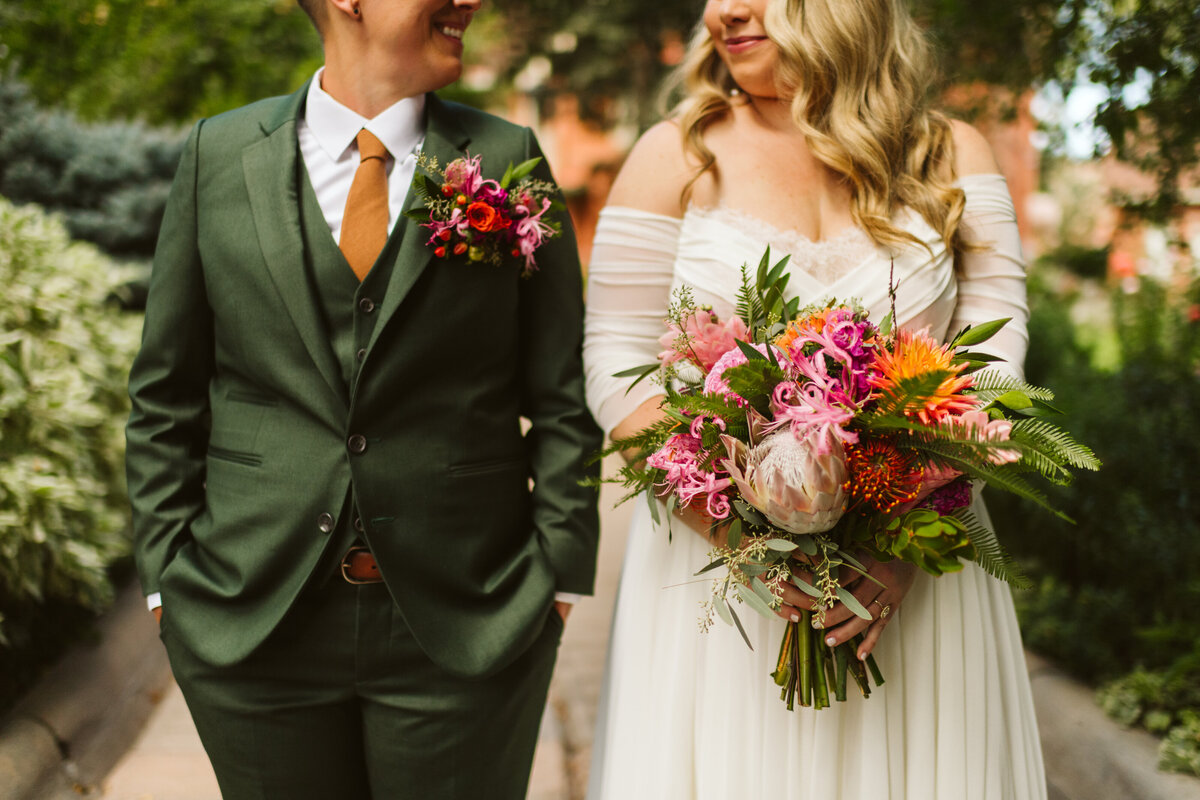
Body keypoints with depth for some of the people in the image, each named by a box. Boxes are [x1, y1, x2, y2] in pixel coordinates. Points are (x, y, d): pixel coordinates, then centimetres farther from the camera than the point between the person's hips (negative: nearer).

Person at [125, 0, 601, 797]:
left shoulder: (508, 159, 1)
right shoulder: (219, 154, 4)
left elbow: (561, 396, 1)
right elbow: (167, 394, 6)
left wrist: (556, 574, -3)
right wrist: (167, 578, 2)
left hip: (463, 625, 0)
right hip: (252, 623, 1)